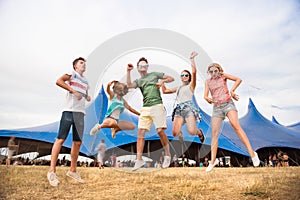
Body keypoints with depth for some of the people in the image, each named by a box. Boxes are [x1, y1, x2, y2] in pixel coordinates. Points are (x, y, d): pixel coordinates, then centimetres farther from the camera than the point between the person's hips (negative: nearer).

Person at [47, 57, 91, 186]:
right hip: (69, 111, -7)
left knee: (78, 142, 6)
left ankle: (72, 170, 16)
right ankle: (52, 171, -3)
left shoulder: (85, 81, 26)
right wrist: (73, 91, -16)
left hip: (80, 112, 7)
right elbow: (59, 81, -11)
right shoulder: (72, 74, 6)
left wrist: (87, 97, 11)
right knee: (60, 139, -9)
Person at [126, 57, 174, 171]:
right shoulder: (138, 81, 20)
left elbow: (171, 78, 17)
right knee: (140, 133, -6)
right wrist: (128, 71, -3)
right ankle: (139, 160, -1)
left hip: (157, 106, -3)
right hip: (145, 108, 3)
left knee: (160, 131, -10)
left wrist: (162, 81, -2)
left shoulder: (154, 74, 16)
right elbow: (129, 85, -1)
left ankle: (168, 155, 8)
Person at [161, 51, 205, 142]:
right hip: (179, 109, 4)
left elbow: (194, 72, -5)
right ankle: (180, 132, 25)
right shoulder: (178, 88, 24)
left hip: (189, 108, -4)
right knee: (175, 133, -11)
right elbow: (165, 91, 28)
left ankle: (199, 132, 17)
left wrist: (192, 59, -4)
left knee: (192, 131, -19)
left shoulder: (191, 85, 10)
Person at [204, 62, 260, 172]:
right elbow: (205, 95, 6)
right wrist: (208, 99, -14)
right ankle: (213, 160, 5)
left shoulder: (223, 76, 8)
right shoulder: (208, 81, 13)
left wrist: (232, 90, -10)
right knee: (214, 133, -3)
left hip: (228, 104, -2)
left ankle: (252, 153, -22)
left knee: (236, 126, -24)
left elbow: (238, 79, 0)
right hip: (217, 108, 3)